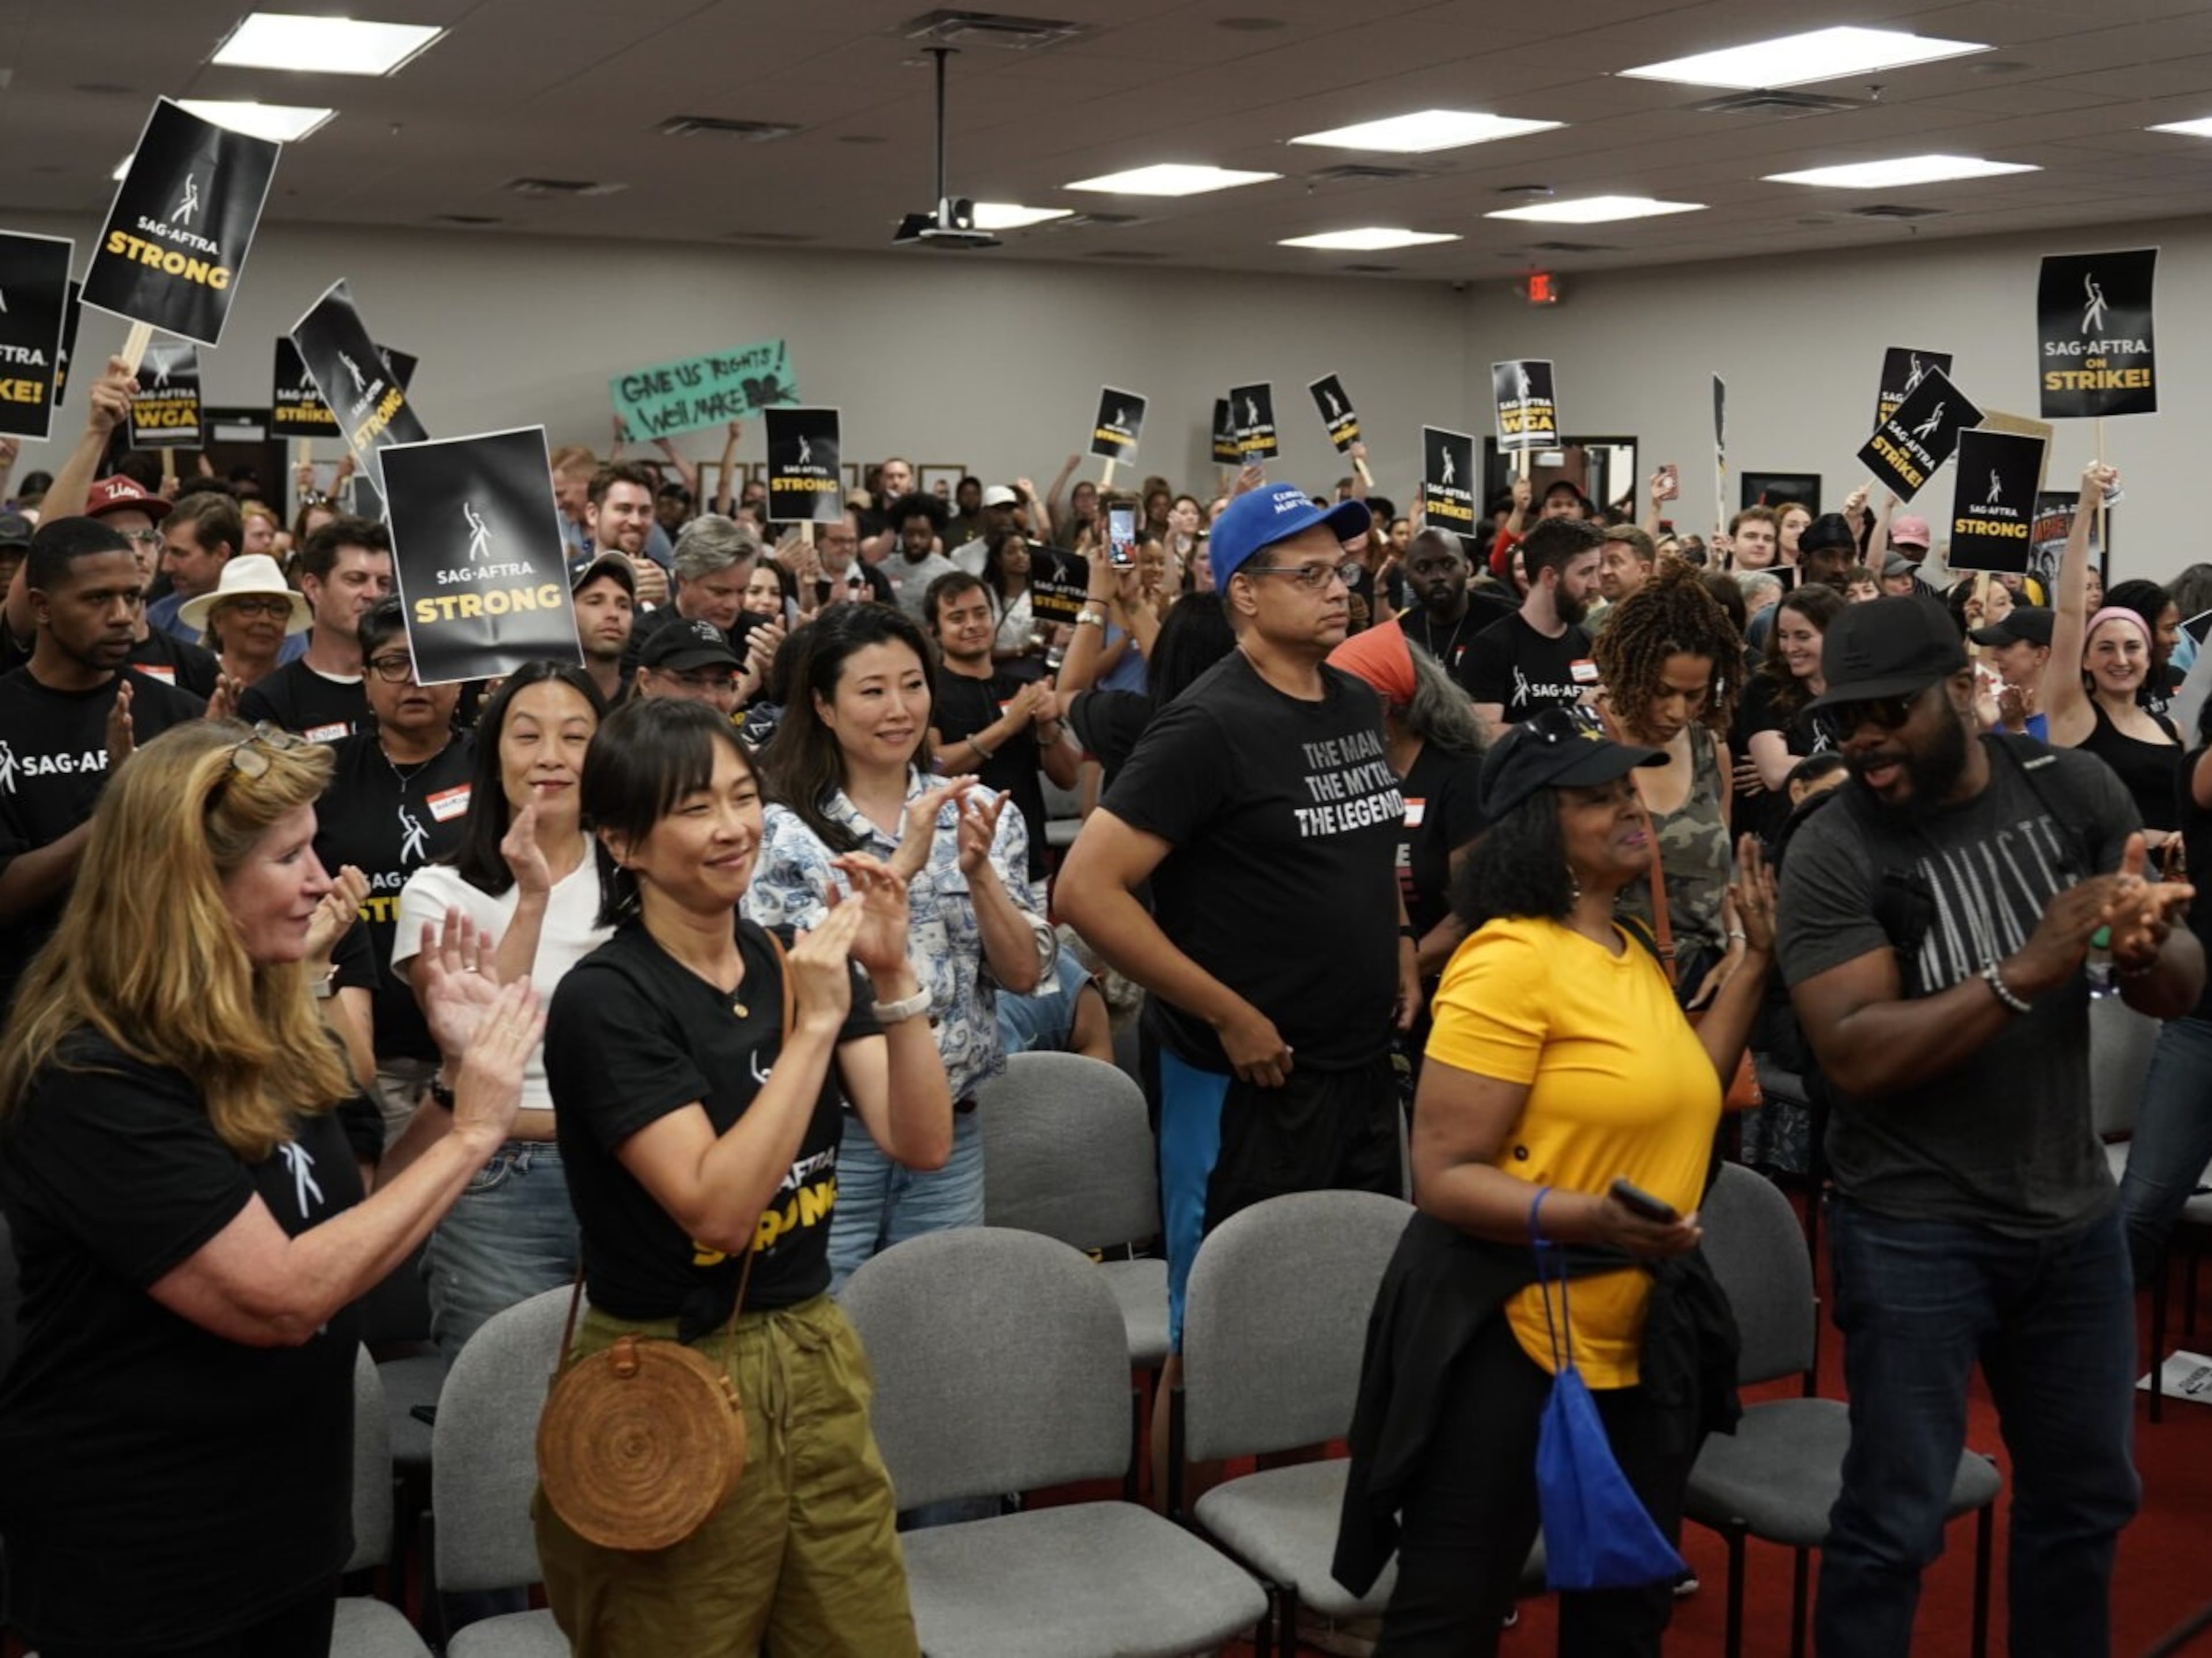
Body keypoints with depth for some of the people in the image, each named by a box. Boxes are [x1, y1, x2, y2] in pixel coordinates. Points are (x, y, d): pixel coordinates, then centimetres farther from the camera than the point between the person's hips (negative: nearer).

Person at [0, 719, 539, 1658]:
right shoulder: (93, 1081, -24)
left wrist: (453, 1081, -3)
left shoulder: (260, 1030, 4)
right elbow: (280, 1298, -28)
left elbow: (342, 1222, 10)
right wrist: (471, 1134, -23)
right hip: (143, 1561, -8)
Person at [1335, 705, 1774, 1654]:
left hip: (1638, 1341, 9)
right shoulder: (1510, 960, -18)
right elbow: (1442, 1175, -20)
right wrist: (1584, 1218, -35)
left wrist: (1756, 960, 16)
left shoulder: (1634, 956, 10)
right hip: (1507, 1339, -9)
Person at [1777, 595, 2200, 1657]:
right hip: (1913, 1229, -4)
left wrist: (2149, 946, -26)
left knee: (2086, 1494, 20)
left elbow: (2179, 990, -2)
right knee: (1895, 1519, 4)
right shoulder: (1831, 853, -16)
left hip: (2074, 1212, 5)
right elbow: (1855, 1058, -24)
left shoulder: (2076, 791, -4)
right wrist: (2023, 976, -33)